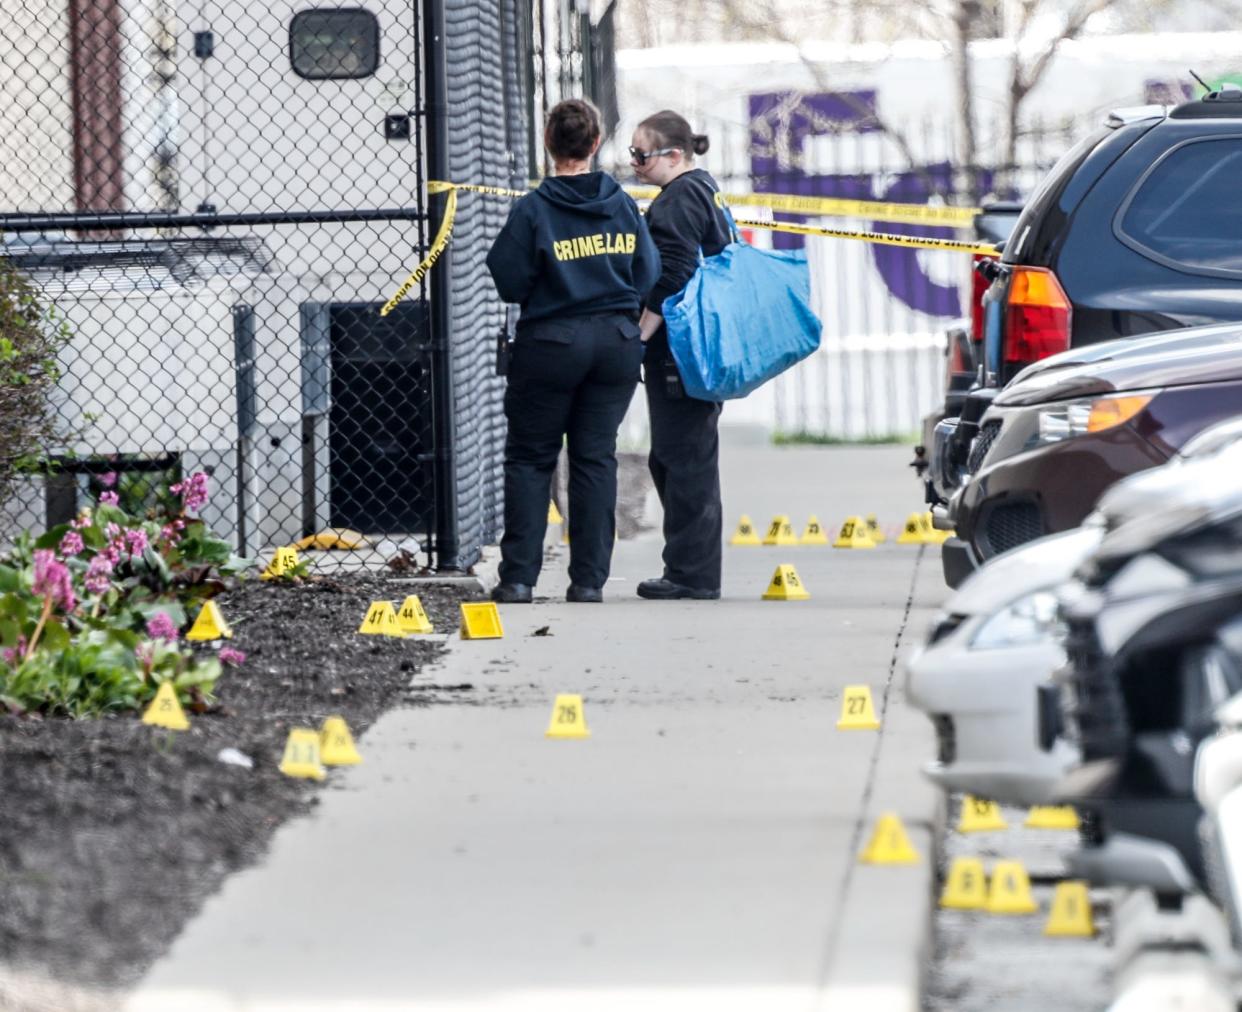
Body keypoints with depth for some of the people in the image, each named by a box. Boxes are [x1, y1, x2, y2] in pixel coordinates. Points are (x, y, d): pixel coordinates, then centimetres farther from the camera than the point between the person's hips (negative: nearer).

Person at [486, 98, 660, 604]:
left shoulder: (533, 210, -11)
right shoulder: (623, 205, -1)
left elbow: (508, 282, -9)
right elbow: (648, 275, 4)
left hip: (550, 344, -3)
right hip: (617, 343, 3)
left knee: (529, 458, 6)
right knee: (596, 457, 8)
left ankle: (518, 577, 1)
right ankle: (589, 578, 5)